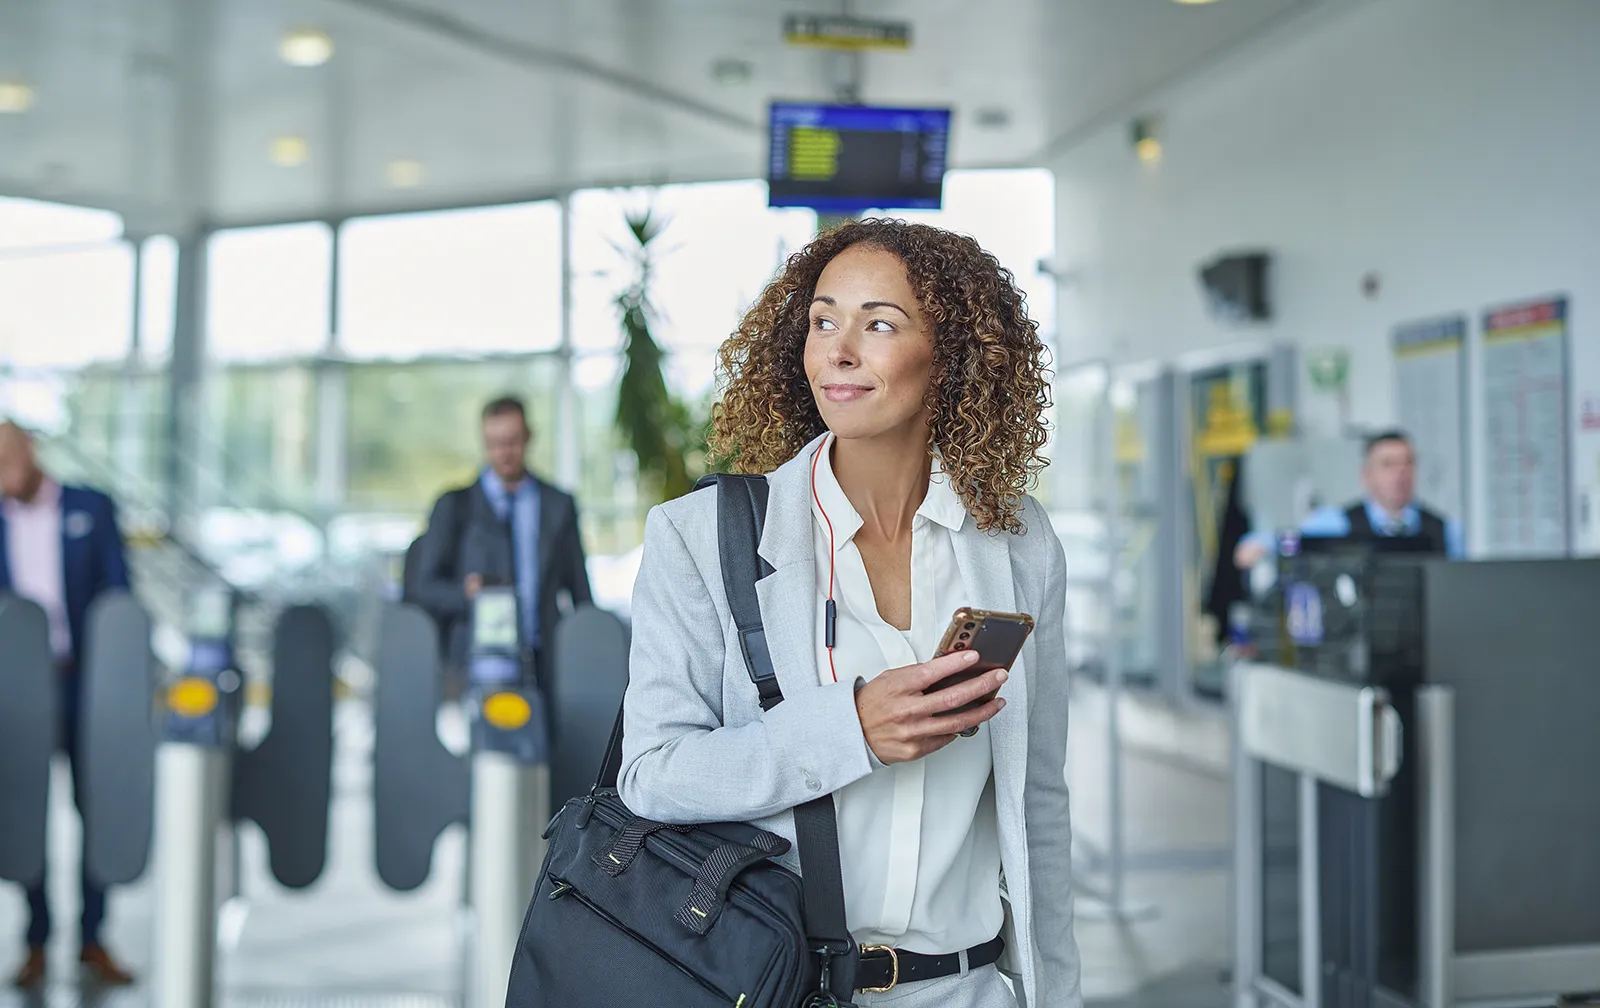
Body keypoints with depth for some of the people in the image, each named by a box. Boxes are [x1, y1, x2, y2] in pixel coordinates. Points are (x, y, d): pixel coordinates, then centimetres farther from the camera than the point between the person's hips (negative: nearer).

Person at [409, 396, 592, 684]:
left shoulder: (559, 506, 16)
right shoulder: (455, 506, 10)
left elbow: (580, 591, 16)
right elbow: (423, 587, 5)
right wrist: (465, 593, -16)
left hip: (544, 661, 2)